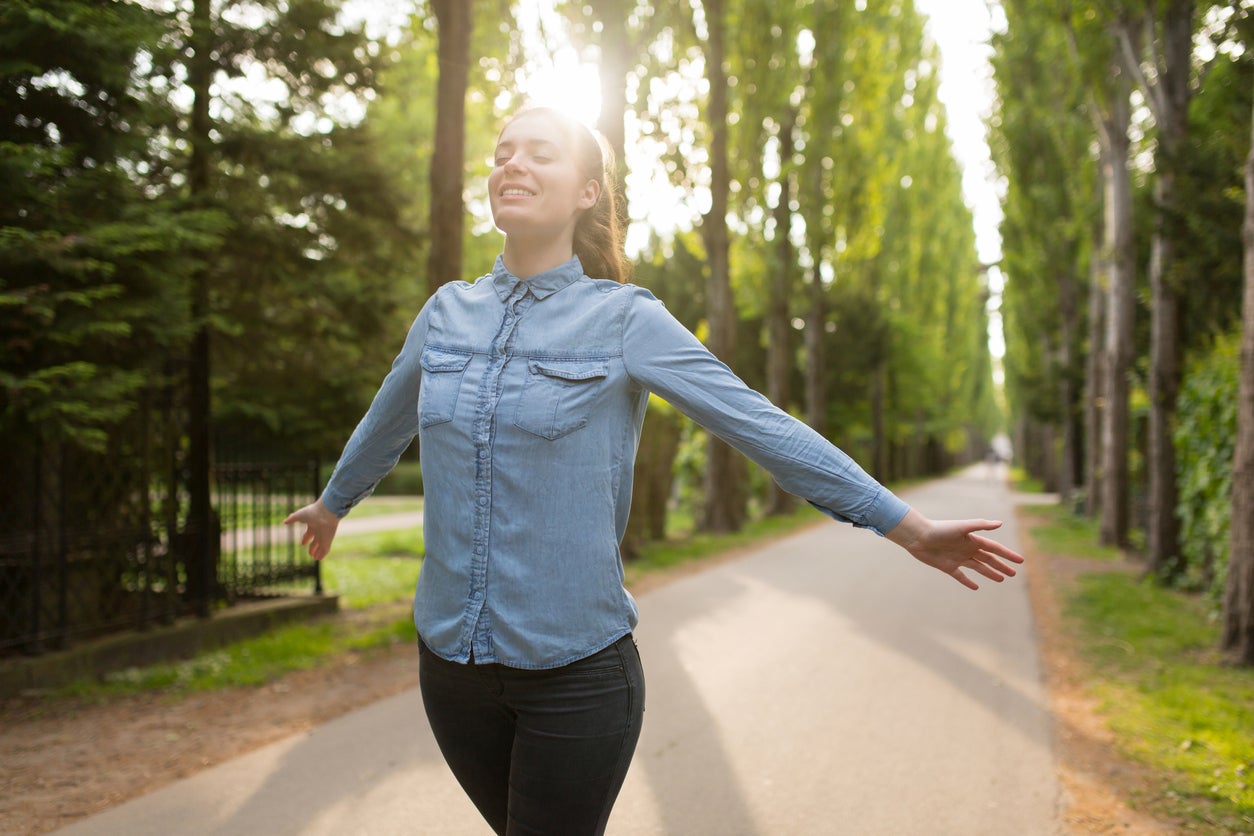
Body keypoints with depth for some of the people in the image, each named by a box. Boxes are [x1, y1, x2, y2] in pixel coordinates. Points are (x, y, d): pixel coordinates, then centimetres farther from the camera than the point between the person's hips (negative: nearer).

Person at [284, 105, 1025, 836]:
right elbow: (386, 424, 23)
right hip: (450, 662, 4)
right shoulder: (446, 312, 5)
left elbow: (762, 426, -7)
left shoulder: (624, 318, -7)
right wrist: (332, 503, 39)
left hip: (575, 670, -4)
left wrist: (908, 526, -7)